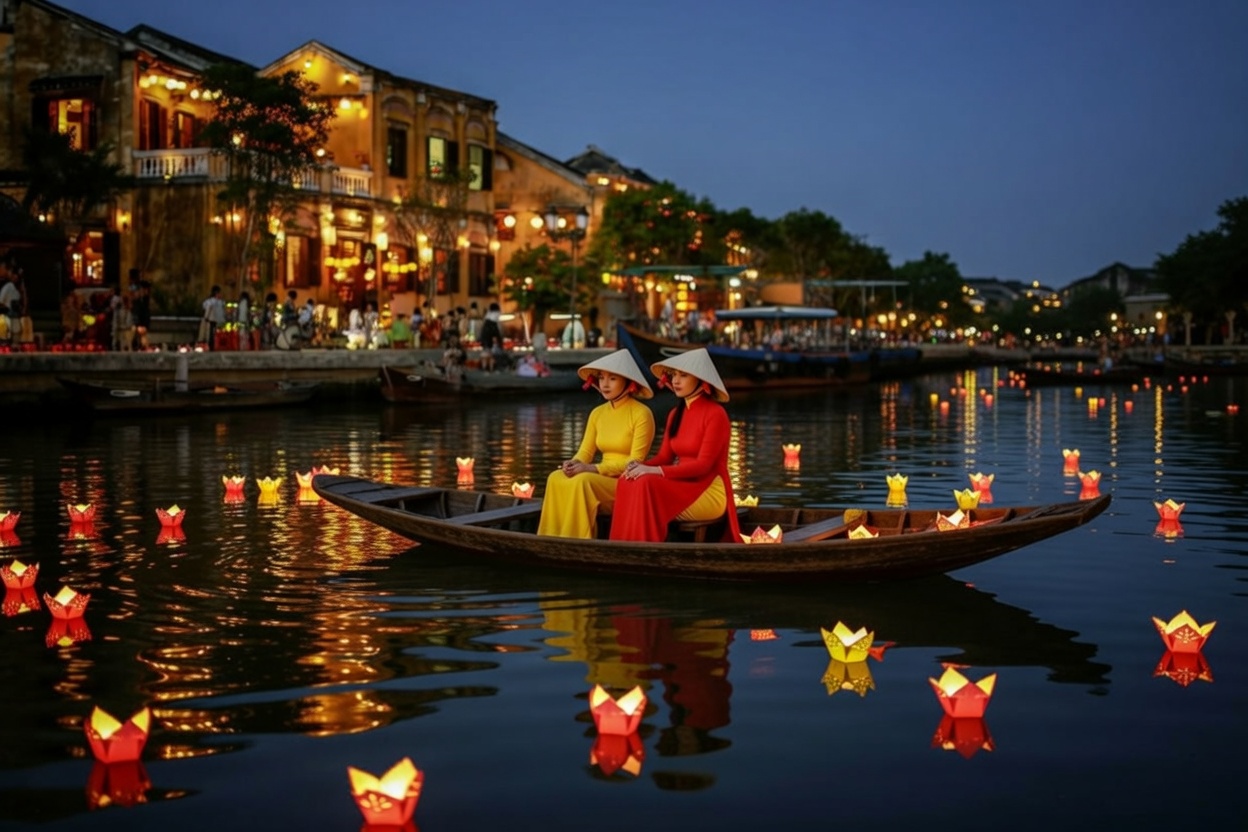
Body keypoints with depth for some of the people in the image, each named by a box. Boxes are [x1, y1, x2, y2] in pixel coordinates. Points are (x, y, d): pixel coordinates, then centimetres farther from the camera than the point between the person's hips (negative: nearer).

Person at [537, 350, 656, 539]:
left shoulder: (641, 414, -8)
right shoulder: (597, 413, 13)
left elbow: (635, 462, -13)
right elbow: (585, 451, 10)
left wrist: (593, 469, -21)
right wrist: (574, 463, -15)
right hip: (602, 480, 6)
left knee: (583, 481, -33)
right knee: (556, 478, -22)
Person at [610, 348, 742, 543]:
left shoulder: (715, 414, -11)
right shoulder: (675, 414, 13)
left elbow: (703, 465, -19)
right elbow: (664, 456, 11)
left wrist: (655, 471, -26)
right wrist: (640, 465, -12)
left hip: (709, 492, -7)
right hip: (682, 485, 7)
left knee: (647, 484, -29)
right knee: (629, 481, -19)